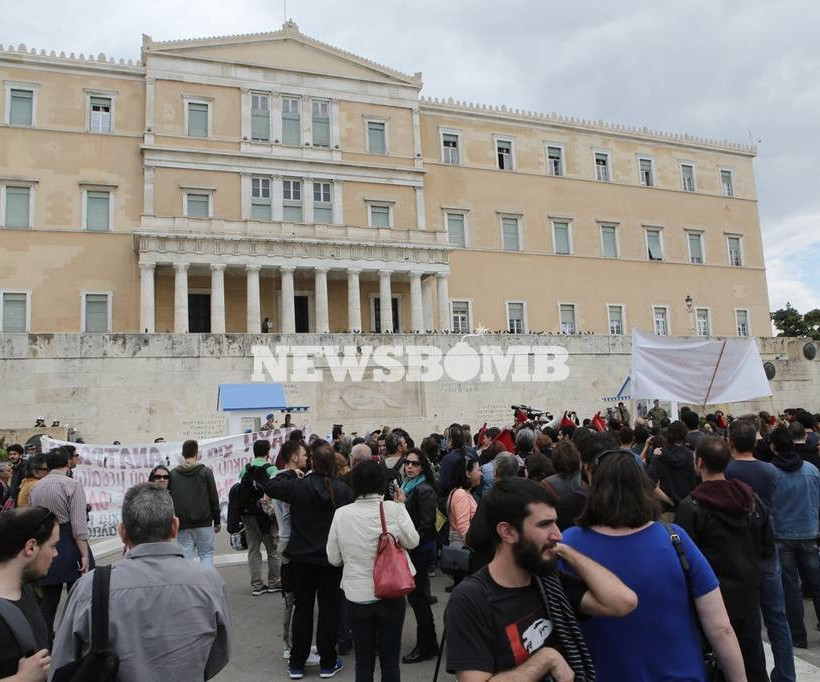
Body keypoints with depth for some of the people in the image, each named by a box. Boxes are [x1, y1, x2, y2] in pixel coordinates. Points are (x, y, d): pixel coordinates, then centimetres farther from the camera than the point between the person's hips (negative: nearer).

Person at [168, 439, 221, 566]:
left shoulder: (173, 474, 3)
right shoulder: (205, 472, -2)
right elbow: (214, 498, -2)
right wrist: (217, 521, 5)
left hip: (182, 524, 2)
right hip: (203, 522, -2)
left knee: (186, 557, 7)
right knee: (207, 553, 8)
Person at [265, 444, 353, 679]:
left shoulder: (299, 486, -13)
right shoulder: (344, 490, -10)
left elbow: (270, 487, -1)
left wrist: (290, 474, 10)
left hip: (301, 557, 1)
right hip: (332, 558, 0)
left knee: (302, 609, 13)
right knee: (329, 609, 11)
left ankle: (296, 664, 21)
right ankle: (327, 663, 19)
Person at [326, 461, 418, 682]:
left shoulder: (341, 514, -7)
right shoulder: (394, 508, -13)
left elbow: (334, 558, -1)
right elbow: (412, 541, -5)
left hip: (357, 595, 1)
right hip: (391, 593, -1)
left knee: (363, 662, 13)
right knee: (390, 660, 12)